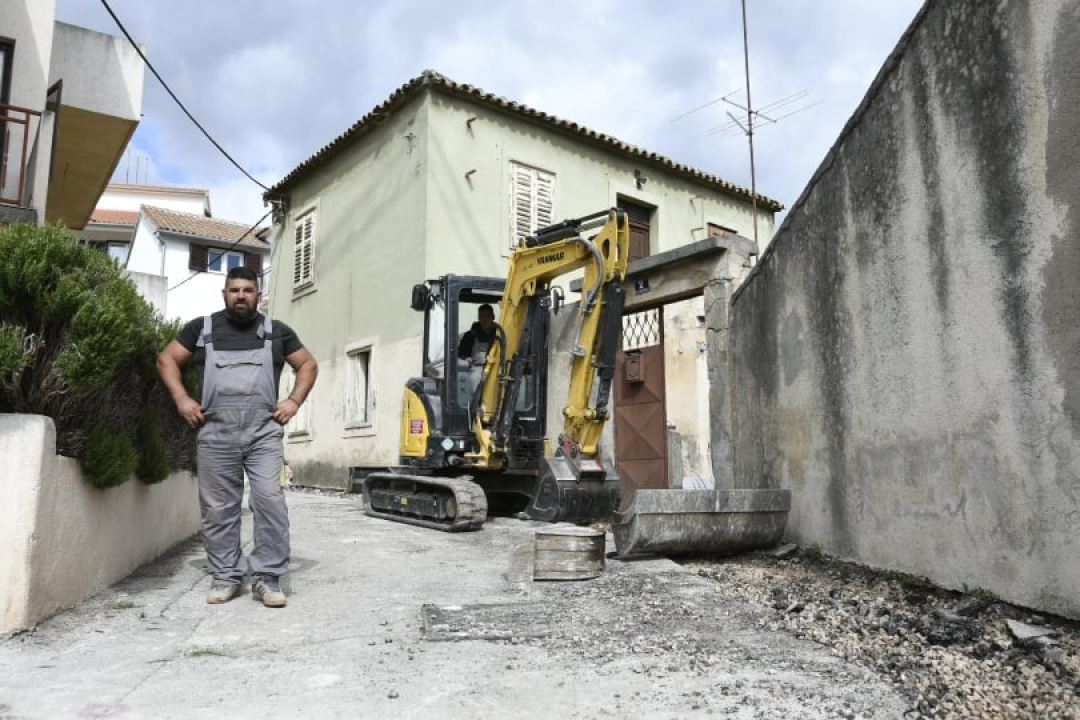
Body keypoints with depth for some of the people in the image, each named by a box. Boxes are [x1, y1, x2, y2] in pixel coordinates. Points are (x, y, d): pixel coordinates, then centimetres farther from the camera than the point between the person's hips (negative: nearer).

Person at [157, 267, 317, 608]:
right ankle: (226, 577, 16)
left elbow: (308, 365, 18)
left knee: (270, 500, -11)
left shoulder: (276, 331, 13)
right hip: (215, 432, 1)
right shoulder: (201, 328, 13)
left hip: (264, 431, -1)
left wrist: (294, 401, 4)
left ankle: (267, 577, -3)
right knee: (218, 508, 4)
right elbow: (166, 360, 16)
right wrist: (181, 399, 3)